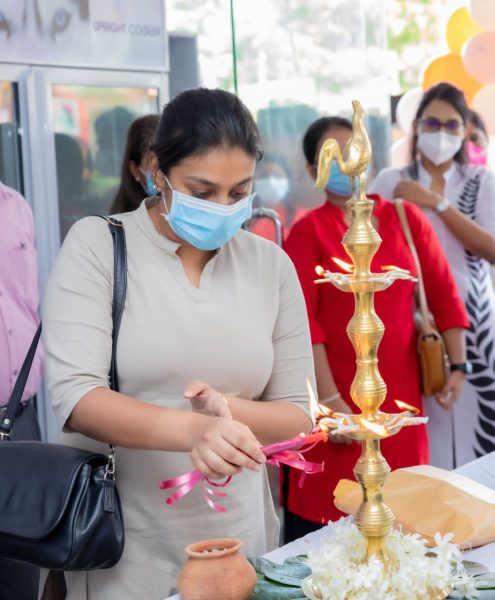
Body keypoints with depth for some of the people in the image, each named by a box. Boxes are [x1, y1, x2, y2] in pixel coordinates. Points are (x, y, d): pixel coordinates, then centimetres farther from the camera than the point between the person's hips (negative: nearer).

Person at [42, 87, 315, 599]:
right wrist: (193, 429, -33)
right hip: (120, 549, -3)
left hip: (236, 540, 3)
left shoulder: (271, 264, 2)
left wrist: (229, 411, -18)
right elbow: (75, 396, -17)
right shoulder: (97, 244, -7)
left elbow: (299, 413, 4)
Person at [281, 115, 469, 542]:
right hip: (337, 392, -3)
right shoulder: (308, 231, -4)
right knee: (330, 515, 0)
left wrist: (458, 367, 0)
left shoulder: (405, 218, 8)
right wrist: (330, 398, -18)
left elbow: (444, 295, 7)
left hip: (400, 390, 4)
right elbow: (304, 320, -11)